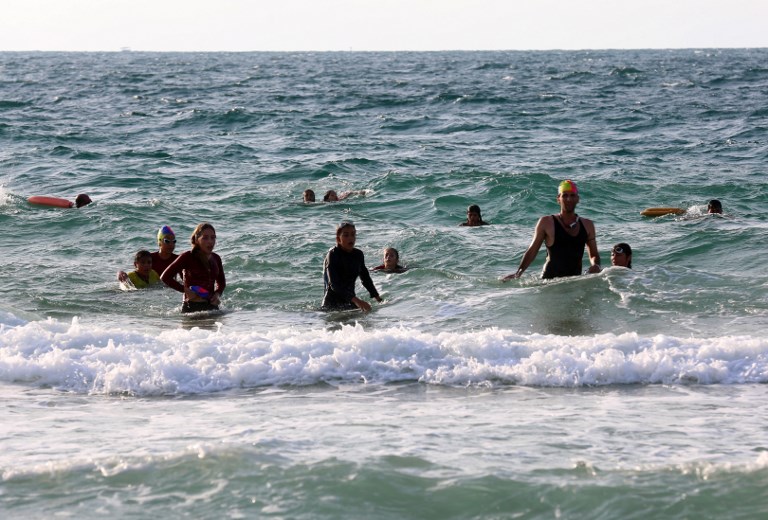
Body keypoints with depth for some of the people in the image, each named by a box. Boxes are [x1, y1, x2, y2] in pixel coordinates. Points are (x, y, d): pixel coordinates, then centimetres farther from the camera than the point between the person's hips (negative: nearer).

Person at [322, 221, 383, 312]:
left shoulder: (358, 255, 6)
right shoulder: (333, 255, -15)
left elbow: (365, 278, 21)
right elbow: (334, 284, -27)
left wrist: (378, 299, 15)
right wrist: (356, 300, -38)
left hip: (350, 302, 6)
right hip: (333, 304, -6)